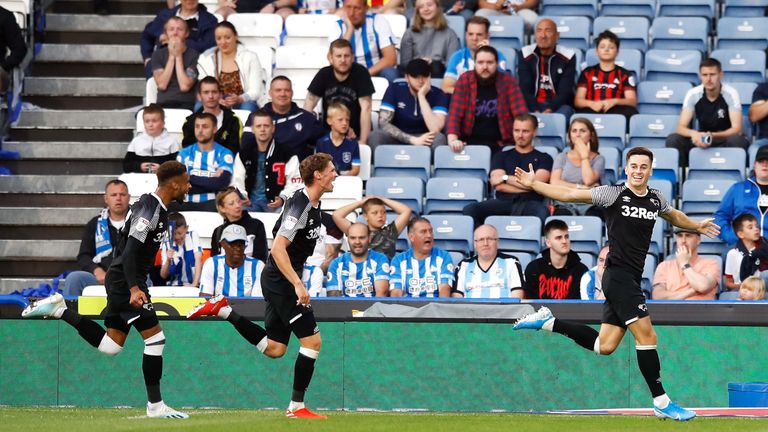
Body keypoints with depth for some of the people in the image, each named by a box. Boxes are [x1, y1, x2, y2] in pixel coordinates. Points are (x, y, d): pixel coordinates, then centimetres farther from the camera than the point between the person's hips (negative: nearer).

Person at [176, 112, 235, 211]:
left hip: (212, 202, -2)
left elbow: (221, 183, -7)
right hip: (189, 203, 2)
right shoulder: (185, 153, 17)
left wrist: (191, 178, -1)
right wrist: (210, 182, -5)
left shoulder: (224, 154, 8)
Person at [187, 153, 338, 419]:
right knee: (312, 340, -9)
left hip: (281, 282, 10)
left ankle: (222, 310, 17)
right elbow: (278, 249, -27)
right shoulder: (300, 205, -21)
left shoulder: (313, 204, 10)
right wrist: (297, 284, -31)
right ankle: (296, 407, -3)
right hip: (281, 280, -10)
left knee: (274, 349, 13)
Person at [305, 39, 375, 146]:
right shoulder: (324, 74, -2)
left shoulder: (360, 73, -10)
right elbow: (309, 105, -1)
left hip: (356, 135, -2)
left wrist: (362, 142, -20)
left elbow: (366, 108, -14)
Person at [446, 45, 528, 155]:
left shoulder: (508, 82, 1)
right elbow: (454, 113, -5)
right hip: (469, 141, 0)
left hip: (499, 143, 0)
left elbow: (521, 114, -5)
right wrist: (452, 139, -22)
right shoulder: (464, 80, 2)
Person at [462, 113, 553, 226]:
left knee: (542, 213, -41)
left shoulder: (543, 158, 20)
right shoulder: (501, 156, 24)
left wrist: (506, 178, 6)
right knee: (469, 210, -28)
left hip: (530, 203, -2)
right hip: (504, 202, 2)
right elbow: (498, 185, 8)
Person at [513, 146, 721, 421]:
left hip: (631, 280, 8)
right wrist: (533, 184, -10)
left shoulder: (656, 200, 11)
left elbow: (674, 216, 35)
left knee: (605, 346, 8)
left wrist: (697, 226, 37)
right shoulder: (614, 194, -7)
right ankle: (661, 403, -8)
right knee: (647, 335, -14)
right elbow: (570, 195, -5)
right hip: (618, 273, -8)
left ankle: (546, 322, 21)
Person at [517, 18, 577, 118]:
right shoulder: (526, 54, 1)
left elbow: (565, 91, -8)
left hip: (558, 105, 0)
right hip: (532, 104, 0)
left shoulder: (567, 57, -2)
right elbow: (525, 89, -6)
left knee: (565, 111, -34)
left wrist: (550, 110, -27)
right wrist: (535, 111, -25)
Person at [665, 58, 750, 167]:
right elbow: (681, 127, -11)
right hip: (701, 140, 2)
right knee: (672, 140, -25)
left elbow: (736, 129, -19)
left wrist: (713, 136, -37)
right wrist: (693, 133, -35)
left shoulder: (730, 94, -13)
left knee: (737, 140, -37)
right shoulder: (693, 94, -7)